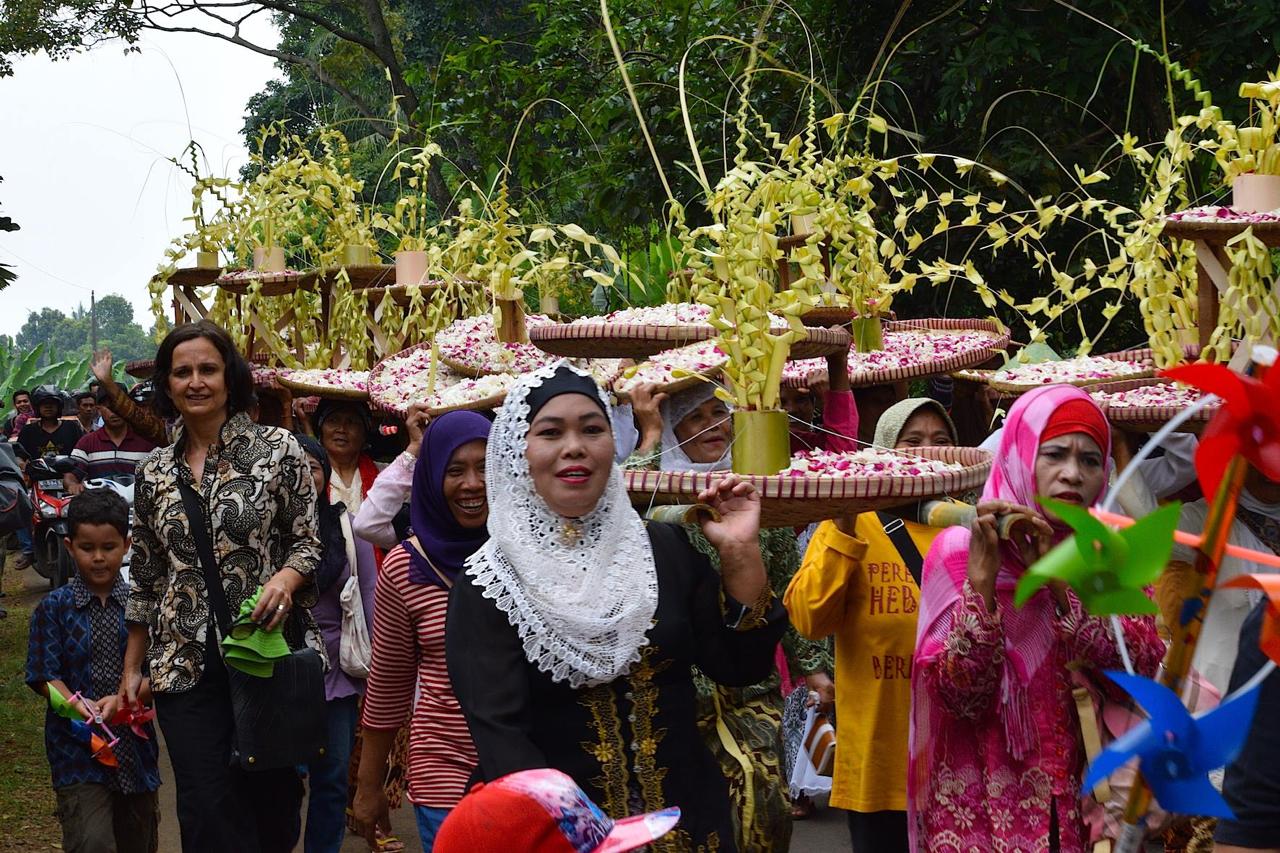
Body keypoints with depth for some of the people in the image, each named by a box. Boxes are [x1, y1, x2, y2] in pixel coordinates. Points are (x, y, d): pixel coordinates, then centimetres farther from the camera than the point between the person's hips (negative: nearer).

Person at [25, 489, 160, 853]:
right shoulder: (54, 608, 0)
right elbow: (46, 676, -5)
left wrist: (123, 699, -21)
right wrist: (78, 706, -24)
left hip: (135, 743, 3)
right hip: (77, 747, -3)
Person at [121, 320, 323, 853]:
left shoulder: (276, 450, 0)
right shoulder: (154, 473, 9)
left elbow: (310, 541, 1)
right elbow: (146, 579, 16)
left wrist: (286, 578, -21)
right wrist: (132, 668, 15)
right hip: (186, 664, 2)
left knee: (273, 798, 5)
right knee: (205, 810, -3)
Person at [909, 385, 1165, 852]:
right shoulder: (959, 550, -7)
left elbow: (1145, 669, -12)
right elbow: (961, 696, -15)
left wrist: (1057, 581, -19)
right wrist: (981, 575, -23)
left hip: (1088, 800, 3)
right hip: (984, 805, -3)